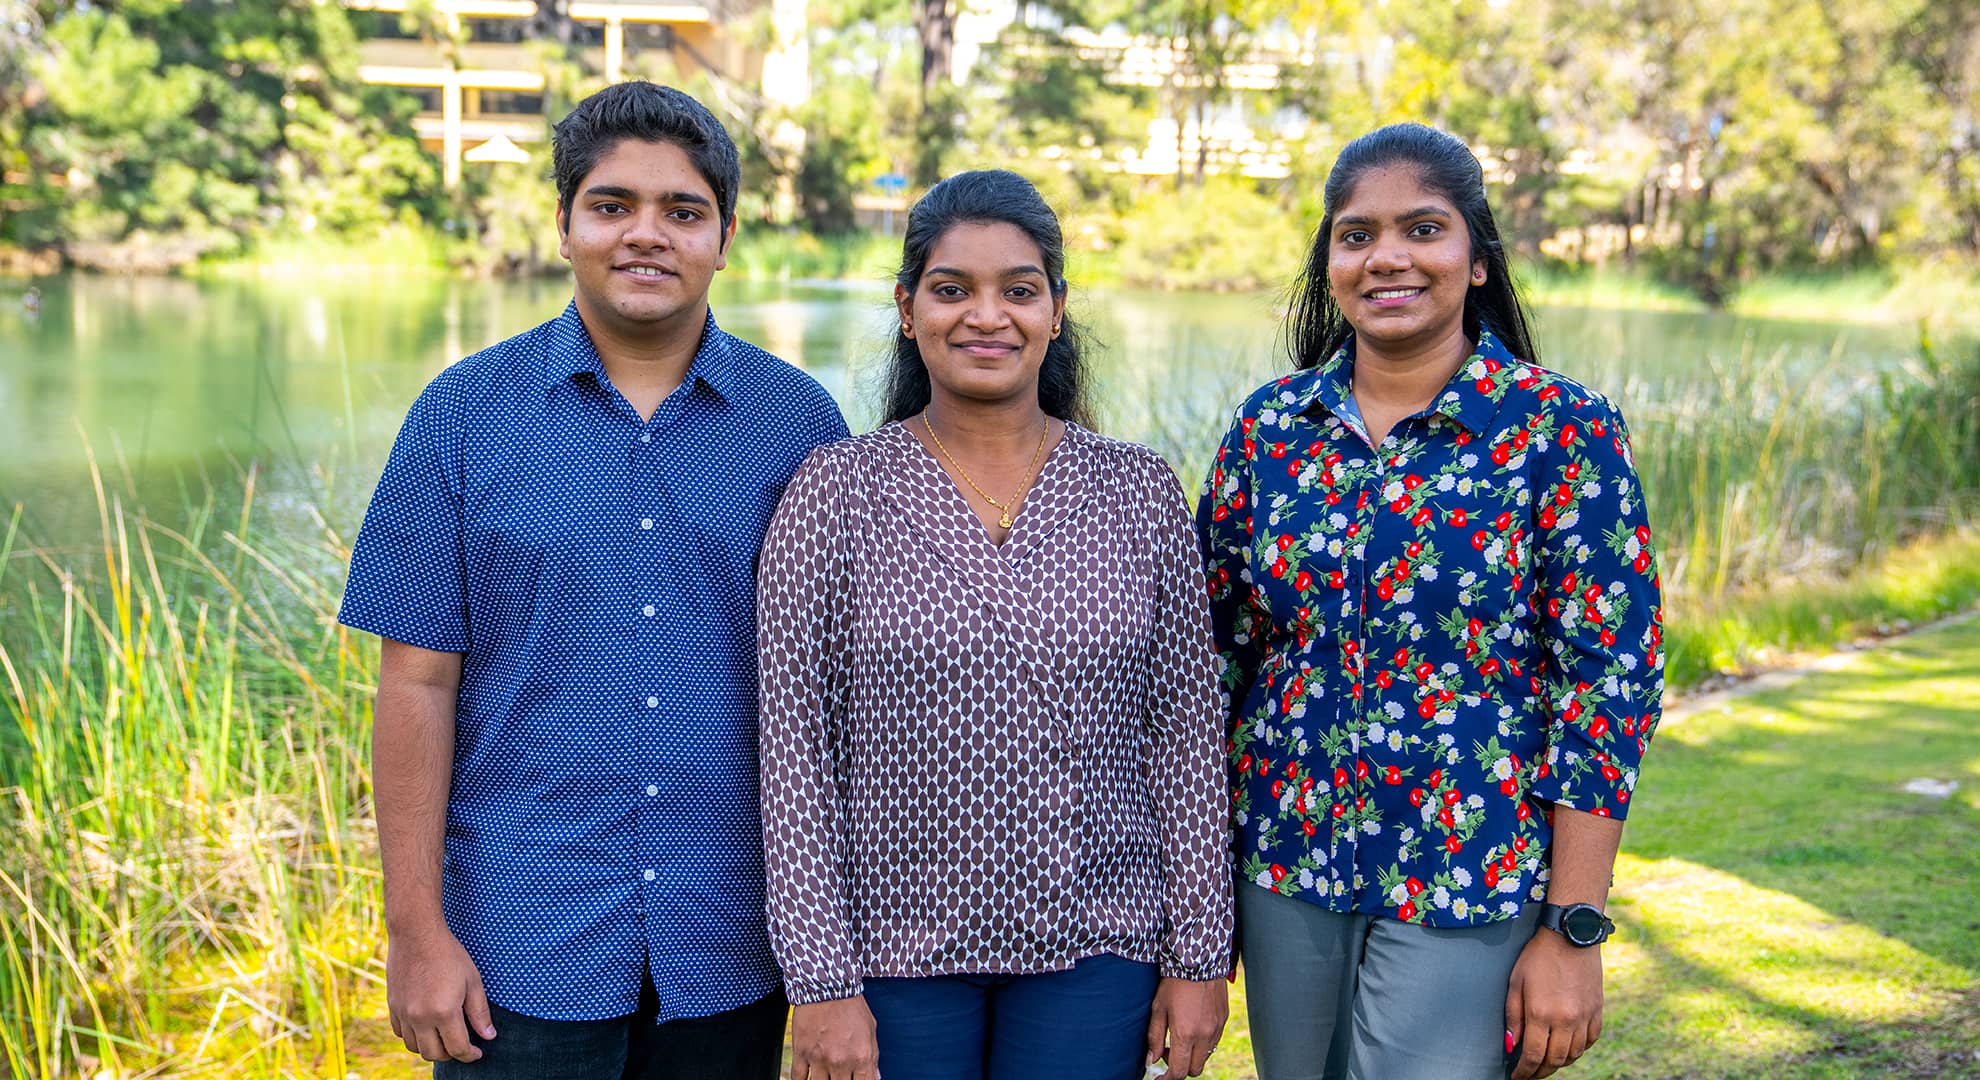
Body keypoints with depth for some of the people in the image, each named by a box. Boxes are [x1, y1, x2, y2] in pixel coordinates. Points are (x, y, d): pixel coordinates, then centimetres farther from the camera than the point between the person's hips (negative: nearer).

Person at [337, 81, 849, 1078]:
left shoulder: (799, 420, 1)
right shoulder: (464, 414, -2)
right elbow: (418, 682, -3)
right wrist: (417, 931, -6)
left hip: (729, 954, 2)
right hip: (522, 951, -1)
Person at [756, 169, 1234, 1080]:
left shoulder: (1138, 493, 0)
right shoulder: (835, 493, -4)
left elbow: (1186, 734, 2)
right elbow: (796, 748, -6)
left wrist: (1200, 954, 2)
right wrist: (821, 979, -8)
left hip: (1093, 943, 1)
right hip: (894, 950, -1)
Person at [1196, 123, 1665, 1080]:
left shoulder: (1564, 430, -9)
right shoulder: (1270, 425, 2)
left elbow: (1612, 678, -10)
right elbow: (1216, 654, 7)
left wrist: (1573, 930, -12)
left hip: (1469, 888, -4)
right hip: (1284, 868, 4)